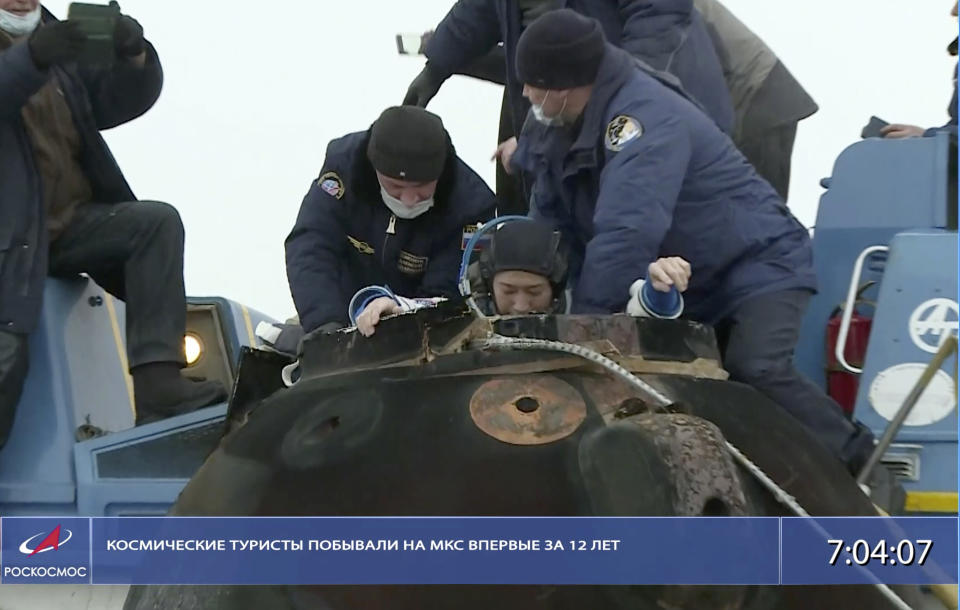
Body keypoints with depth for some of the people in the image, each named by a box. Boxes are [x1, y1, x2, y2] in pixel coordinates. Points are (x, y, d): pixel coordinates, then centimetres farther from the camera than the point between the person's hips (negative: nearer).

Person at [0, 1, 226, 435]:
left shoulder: (58, 43, 18)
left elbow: (119, 100, 7)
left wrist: (136, 59, -16)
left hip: (73, 223, 5)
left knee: (157, 221, -20)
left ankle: (157, 383, -27)